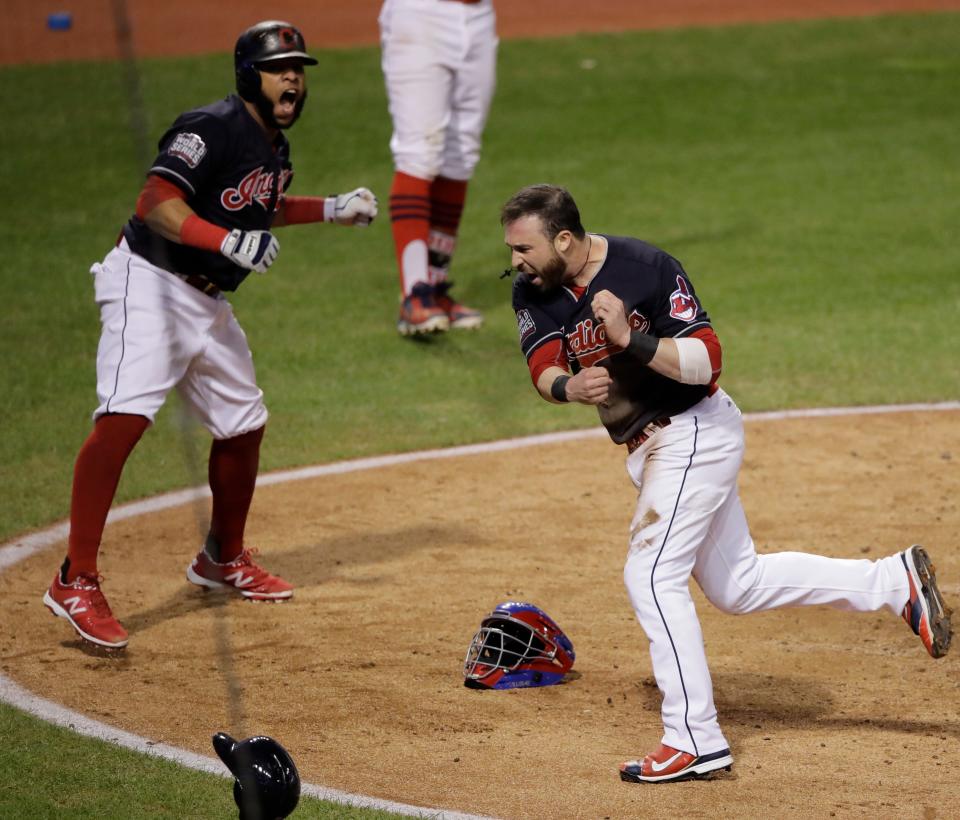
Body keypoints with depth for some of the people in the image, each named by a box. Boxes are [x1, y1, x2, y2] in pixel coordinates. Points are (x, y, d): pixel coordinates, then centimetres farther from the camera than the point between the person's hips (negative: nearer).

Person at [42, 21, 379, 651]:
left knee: (243, 424, 18)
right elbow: (159, 203, -30)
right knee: (124, 418, -24)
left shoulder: (274, 149, 11)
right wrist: (231, 240, -41)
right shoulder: (214, 129, -18)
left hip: (208, 302, 10)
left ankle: (224, 559, 41)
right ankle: (76, 582, -28)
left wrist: (331, 210, 24)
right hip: (150, 285, -9)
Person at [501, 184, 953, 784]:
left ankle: (696, 741, -13)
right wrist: (569, 386, -36)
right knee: (737, 586, 16)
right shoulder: (534, 291, -4)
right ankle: (894, 582, 25)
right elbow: (544, 370, -14)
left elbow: (706, 360, -25)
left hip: (695, 432, -9)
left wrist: (630, 339, -38)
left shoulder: (647, 269, -23)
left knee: (652, 575, -16)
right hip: (652, 446, 9)